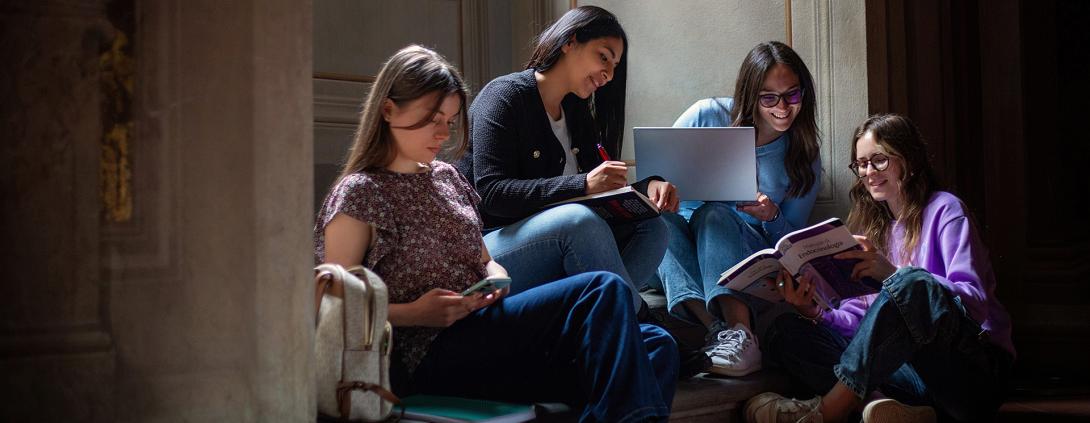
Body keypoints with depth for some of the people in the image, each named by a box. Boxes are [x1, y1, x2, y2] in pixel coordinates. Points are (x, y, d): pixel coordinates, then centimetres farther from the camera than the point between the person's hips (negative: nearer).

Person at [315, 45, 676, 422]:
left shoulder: (446, 177, 20)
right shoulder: (360, 193, -2)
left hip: (482, 327, 8)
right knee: (603, 290, -25)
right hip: (428, 353, -8)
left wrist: (496, 279, 2)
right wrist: (415, 313, -18)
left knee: (655, 348, -15)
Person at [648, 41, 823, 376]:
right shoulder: (707, 116, -2)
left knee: (713, 214, -32)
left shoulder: (805, 159, 4)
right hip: (676, 250, 0)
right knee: (659, 216, -33)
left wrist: (772, 216, -15)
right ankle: (719, 327, -47)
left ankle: (739, 330, -50)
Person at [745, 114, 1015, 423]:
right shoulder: (875, 226, 20)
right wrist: (813, 314, -12)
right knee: (787, 331, -9)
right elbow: (859, 321, 10)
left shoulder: (943, 210, 2)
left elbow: (975, 302, -14)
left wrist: (894, 275, -28)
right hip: (907, 369, 6)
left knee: (912, 283, -35)